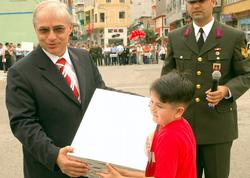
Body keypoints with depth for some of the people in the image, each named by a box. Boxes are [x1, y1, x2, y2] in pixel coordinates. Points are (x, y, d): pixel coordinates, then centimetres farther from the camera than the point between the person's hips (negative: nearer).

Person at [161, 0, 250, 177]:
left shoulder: (234, 37, -3)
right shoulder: (175, 37, 5)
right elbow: (167, 77, 11)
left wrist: (227, 90, -18)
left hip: (218, 123, -2)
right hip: (183, 122, 2)